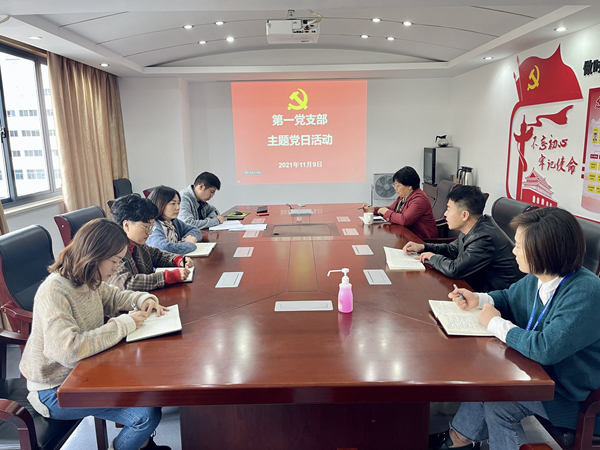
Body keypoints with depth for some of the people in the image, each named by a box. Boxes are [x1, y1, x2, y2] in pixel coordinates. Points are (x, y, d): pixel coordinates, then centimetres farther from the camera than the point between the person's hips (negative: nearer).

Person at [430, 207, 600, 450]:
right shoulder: (537, 278, -5)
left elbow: (546, 348, -37)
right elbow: (509, 297, 16)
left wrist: (496, 323, -24)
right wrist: (478, 300, -3)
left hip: (575, 399, -8)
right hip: (546, 374, 8)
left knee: (497, 403, -17)